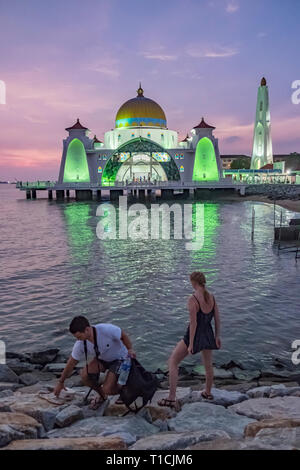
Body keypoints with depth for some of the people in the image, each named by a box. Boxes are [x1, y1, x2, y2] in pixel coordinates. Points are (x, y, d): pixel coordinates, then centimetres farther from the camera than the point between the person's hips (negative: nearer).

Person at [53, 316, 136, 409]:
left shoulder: (107, 329, -36)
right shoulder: (80, 344, -20)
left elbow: (123, 335, -16)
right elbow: (71, 363, -6)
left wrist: (130, 349, -26)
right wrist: (60, 382, 2)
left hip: (119, 358, -5)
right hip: (102, 359, 5)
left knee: (107, 389, -19)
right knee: (84, 375, -19)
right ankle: (101, 395, 9)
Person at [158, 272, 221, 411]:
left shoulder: (193, 299, -23)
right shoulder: (211, 297, -4)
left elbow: (193, 323, -23)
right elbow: (217, 318, 3)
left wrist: (191, 344, -18)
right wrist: (217, 336, 14)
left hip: (194, 335, -6)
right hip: (208, 334, 6)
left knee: (172, 362, 6)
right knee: (208, 364, 27)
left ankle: (171, 398, 4)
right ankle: (208, 393, 48)